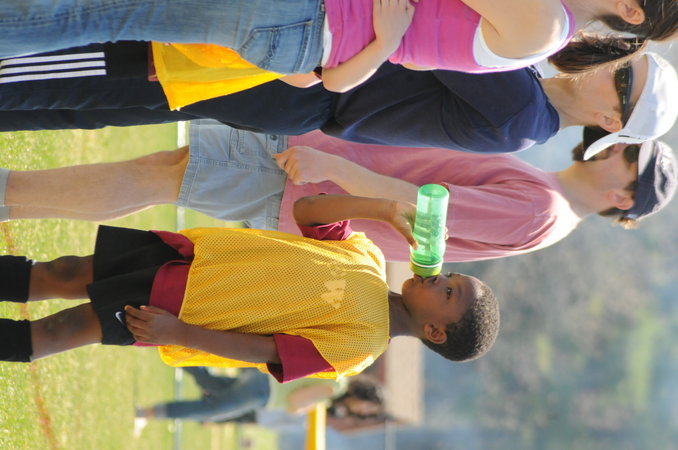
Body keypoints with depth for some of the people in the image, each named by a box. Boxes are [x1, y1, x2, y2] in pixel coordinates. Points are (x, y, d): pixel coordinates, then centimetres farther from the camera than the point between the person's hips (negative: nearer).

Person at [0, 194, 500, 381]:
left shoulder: (360, 345, -16)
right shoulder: (367, 257, 3)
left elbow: (266, 352, -19)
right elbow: (306, 208, 2)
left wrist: (181, 334, -24)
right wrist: (387, 207, -9)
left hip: (176, 303, -6)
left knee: (62, 329, -8)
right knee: (64, 275, 5)